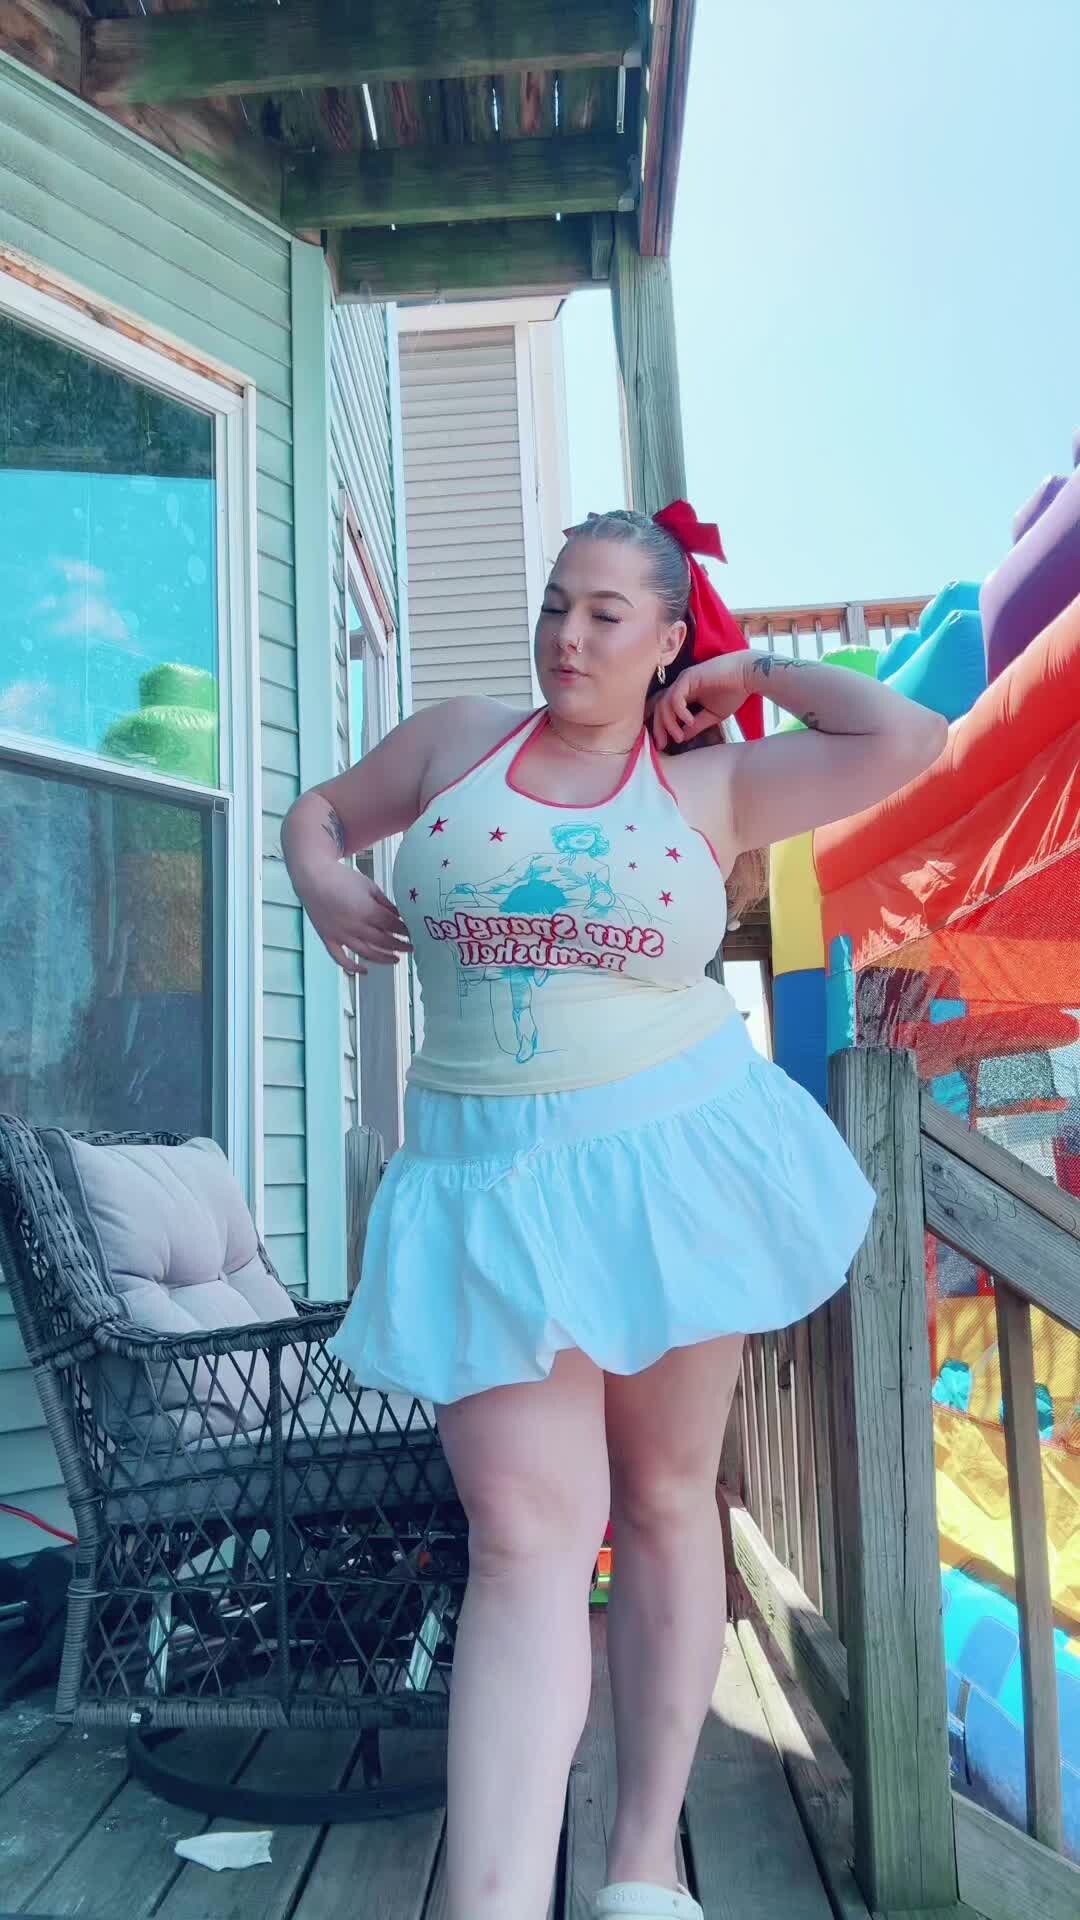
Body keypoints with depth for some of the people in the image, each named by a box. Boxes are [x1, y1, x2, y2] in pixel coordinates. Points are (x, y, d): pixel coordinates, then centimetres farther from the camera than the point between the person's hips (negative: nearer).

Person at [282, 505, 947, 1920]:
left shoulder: (712, 785, 3)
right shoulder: (457, 740, 8)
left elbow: (908, 741, -4)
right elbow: (322, 810, 22)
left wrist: (755, 671, 6)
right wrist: (322, 883, 0)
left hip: (669, 1162, 1)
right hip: (493, 1179, 0)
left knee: (666, 1504, 11)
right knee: (526, 1539, -9)